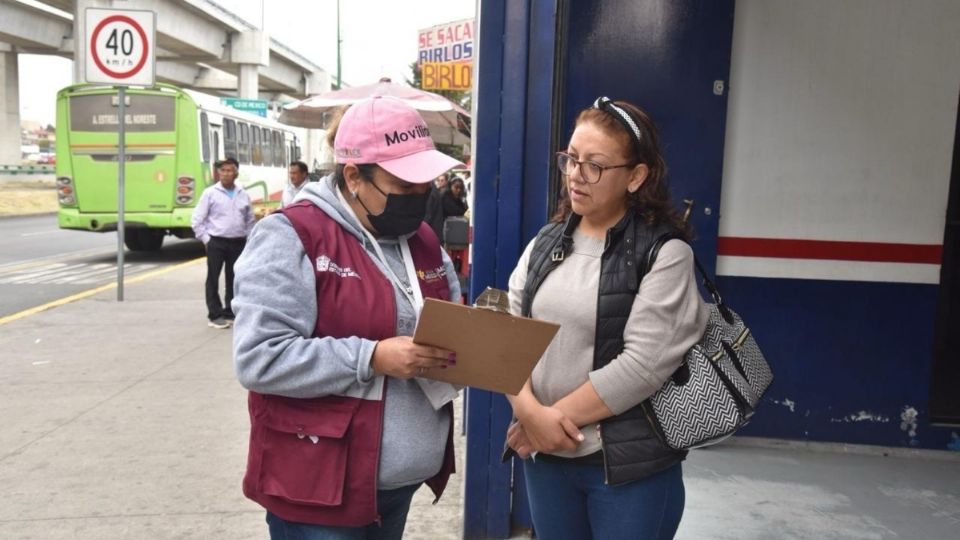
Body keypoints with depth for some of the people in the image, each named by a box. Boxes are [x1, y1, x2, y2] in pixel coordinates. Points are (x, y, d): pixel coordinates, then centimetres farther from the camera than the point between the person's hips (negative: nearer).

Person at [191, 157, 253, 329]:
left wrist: (248, 239, 9)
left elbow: (250, 220, 17)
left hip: (238, 243, 4)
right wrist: (206, 239, -6)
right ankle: (215, 315, 6)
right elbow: (197, 219, -2)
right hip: (216, 242, -3)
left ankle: (230, 312, 21)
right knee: (213, 279, -1)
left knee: (234, 279, 10)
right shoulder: (210, 193, -3)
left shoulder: (243, 195, 8)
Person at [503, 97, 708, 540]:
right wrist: (530, 412, -14)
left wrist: (559, 415, -14)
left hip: (631, 466, -4)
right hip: (544, 455, 5)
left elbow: (643, 365, -17)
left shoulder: (665, 253, -10)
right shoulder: (546, 242, 6)